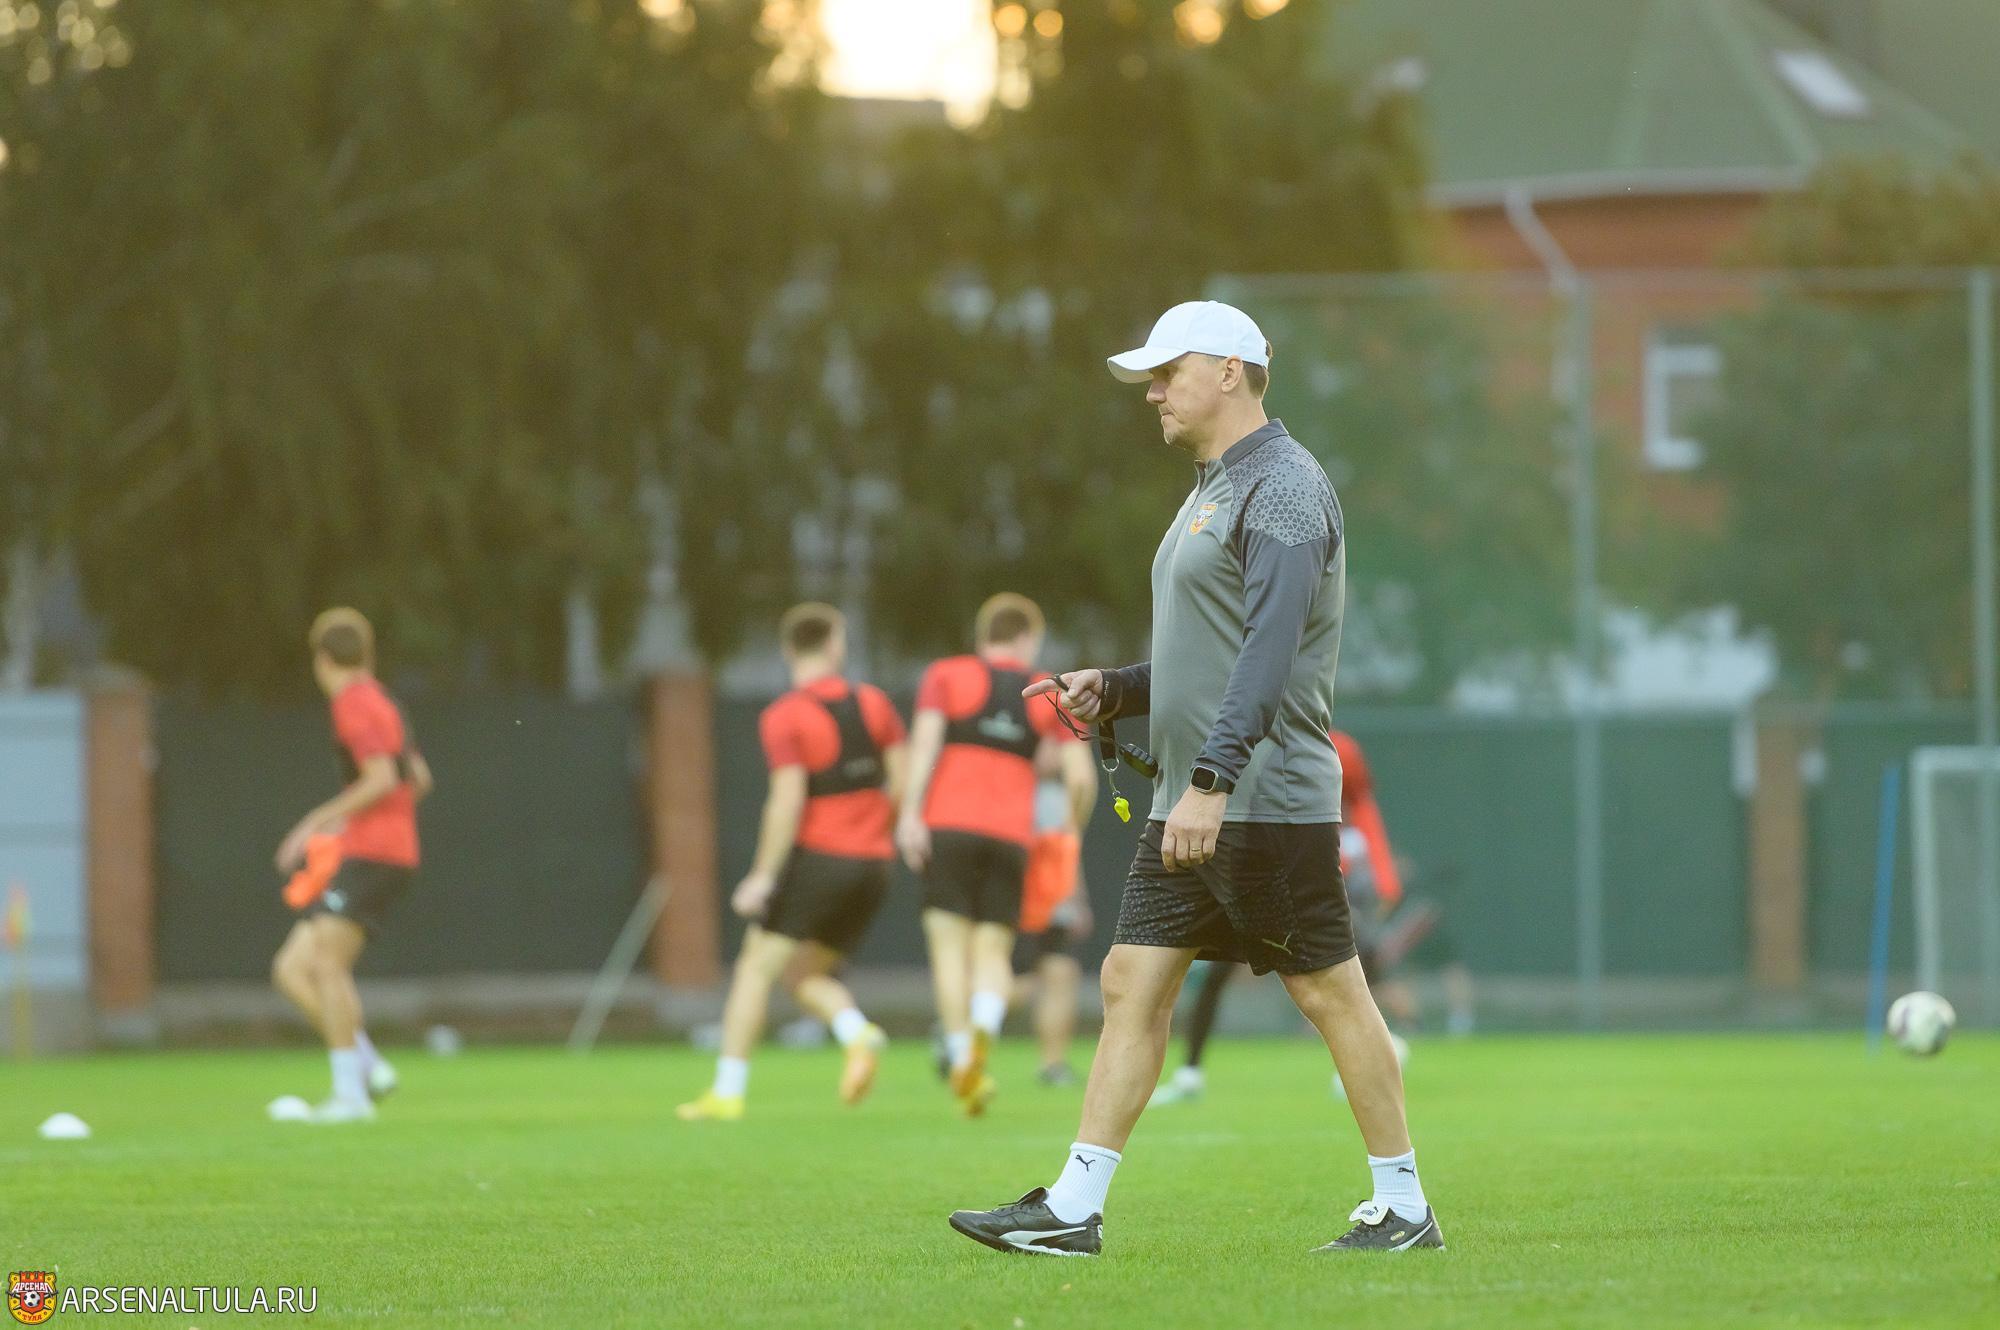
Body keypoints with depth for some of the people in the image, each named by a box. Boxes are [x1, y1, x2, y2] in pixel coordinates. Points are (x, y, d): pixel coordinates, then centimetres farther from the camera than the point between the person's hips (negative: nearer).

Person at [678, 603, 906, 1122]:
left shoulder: (783, 717, -9)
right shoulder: (872, 703, 6)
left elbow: (788, 800, -17)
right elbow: (902, 779, 6)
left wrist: (762, 875, -13)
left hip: (817, 859, -5)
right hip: (872, 864, 6)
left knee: (756, 966, 5)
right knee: (805, 973, 18)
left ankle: (726, 1092, 2)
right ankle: (858, 1032, -11)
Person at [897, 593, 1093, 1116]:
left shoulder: (945, 676, 9)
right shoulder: (1048, 696, 13)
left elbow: (925, 740, -7)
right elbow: (1081, 778, 6)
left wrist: (910, 812, -14)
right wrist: (1072, 827, 25)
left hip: (948, 824, -1)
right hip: (1011, 833, 1)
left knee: (950, 945, 1)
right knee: (993, 951, 5)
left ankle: (960, 1057, -10)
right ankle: (983, 1029, -25)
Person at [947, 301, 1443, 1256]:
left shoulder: (1282, 489, -13)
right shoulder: (1212, 493, 19)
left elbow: (1268, 651, -24)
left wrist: (1211, 782, -31)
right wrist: (1112, 691, 12)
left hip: (1269, 801, -10)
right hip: (1191, 806, 10)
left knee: (1330, 994, -3)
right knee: (1132, 985, 4)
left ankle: (1404, 1209, 5)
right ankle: (1074, 1208, 2)